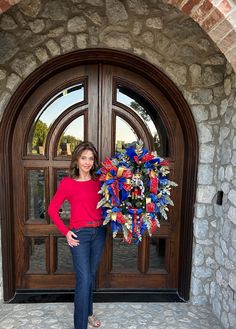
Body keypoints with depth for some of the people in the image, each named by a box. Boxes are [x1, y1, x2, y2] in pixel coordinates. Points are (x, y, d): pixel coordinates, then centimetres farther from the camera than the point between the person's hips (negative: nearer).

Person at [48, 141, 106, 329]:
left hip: (99, 232, 4)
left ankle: (88, 312, 41)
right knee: (83, 280, -3)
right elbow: (52, 209, -1)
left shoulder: (99, 182, 3)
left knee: (91, 275, 19)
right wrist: (65, 232, -5)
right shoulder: (67, 183, -7)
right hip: (79, 234, -4)